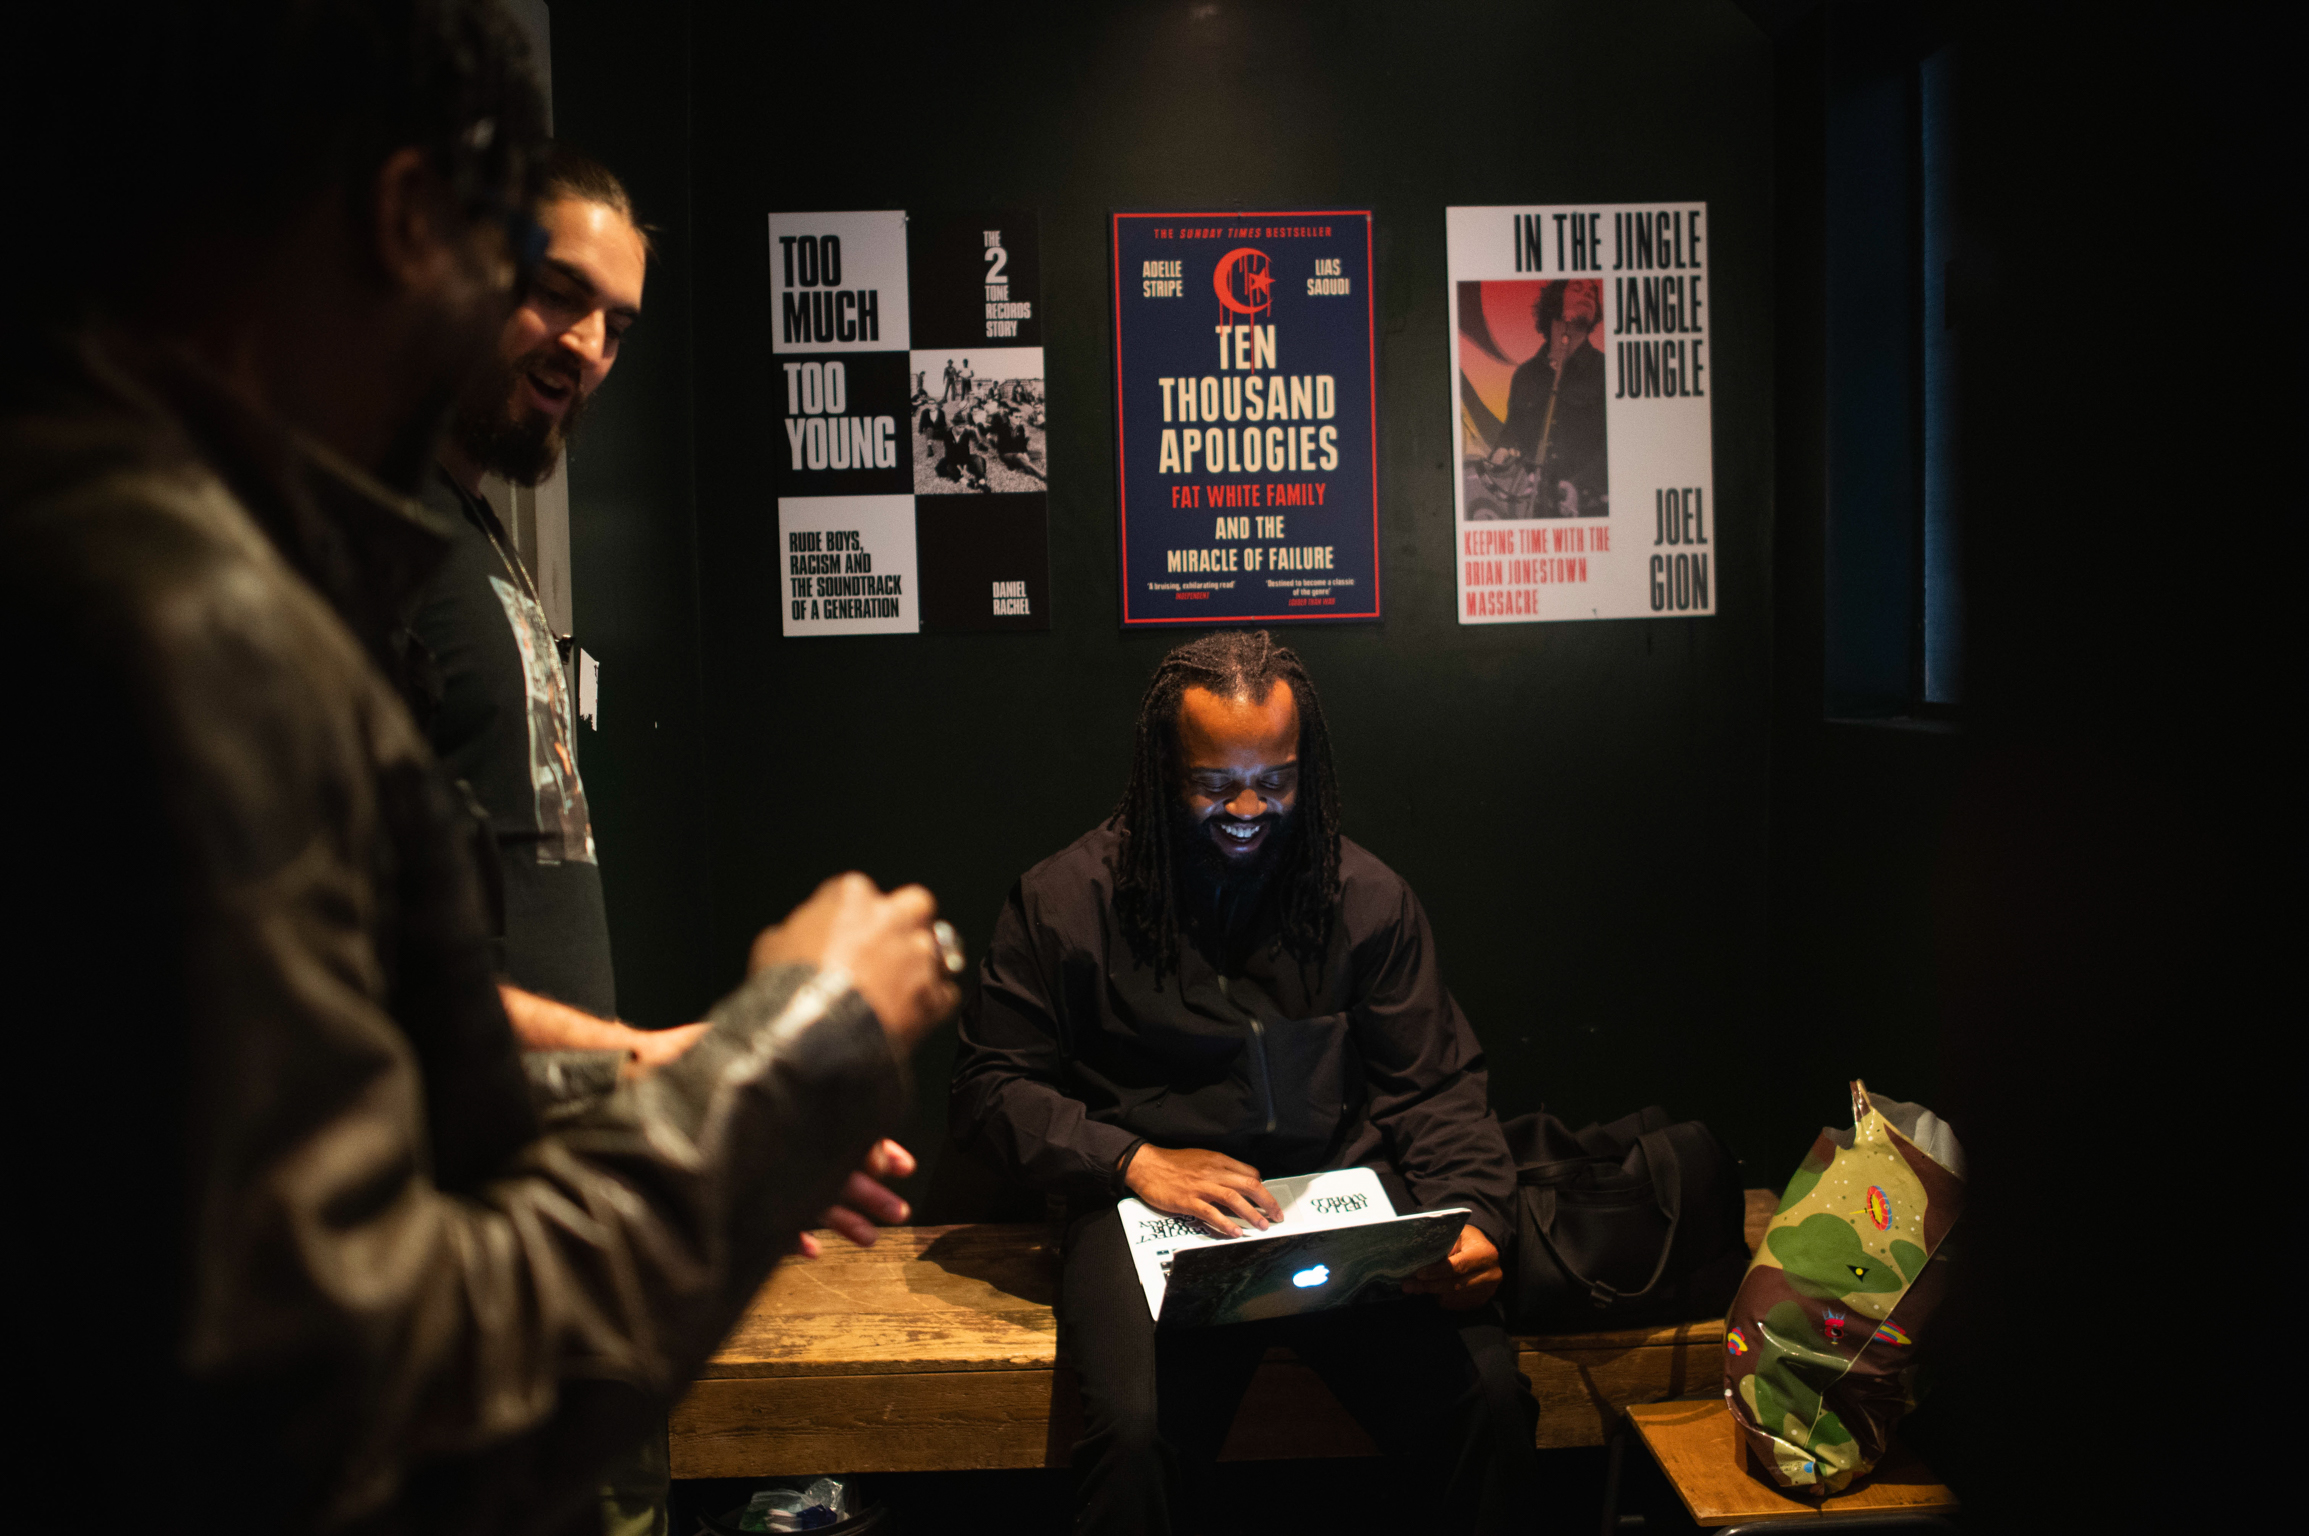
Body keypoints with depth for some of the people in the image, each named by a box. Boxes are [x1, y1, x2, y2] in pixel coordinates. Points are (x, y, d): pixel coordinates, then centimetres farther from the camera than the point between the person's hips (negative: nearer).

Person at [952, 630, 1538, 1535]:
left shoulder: (1368, 897, 10)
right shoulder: (1064, 900, 3)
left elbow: (1436, 1083, 11)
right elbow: (991, 1088, 4)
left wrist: (1471, 1214, -9)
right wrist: (1134, 1161, -11)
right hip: (1151, 1208, -2)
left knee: (1490, 1399, -21)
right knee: (1137, 1432, -31)